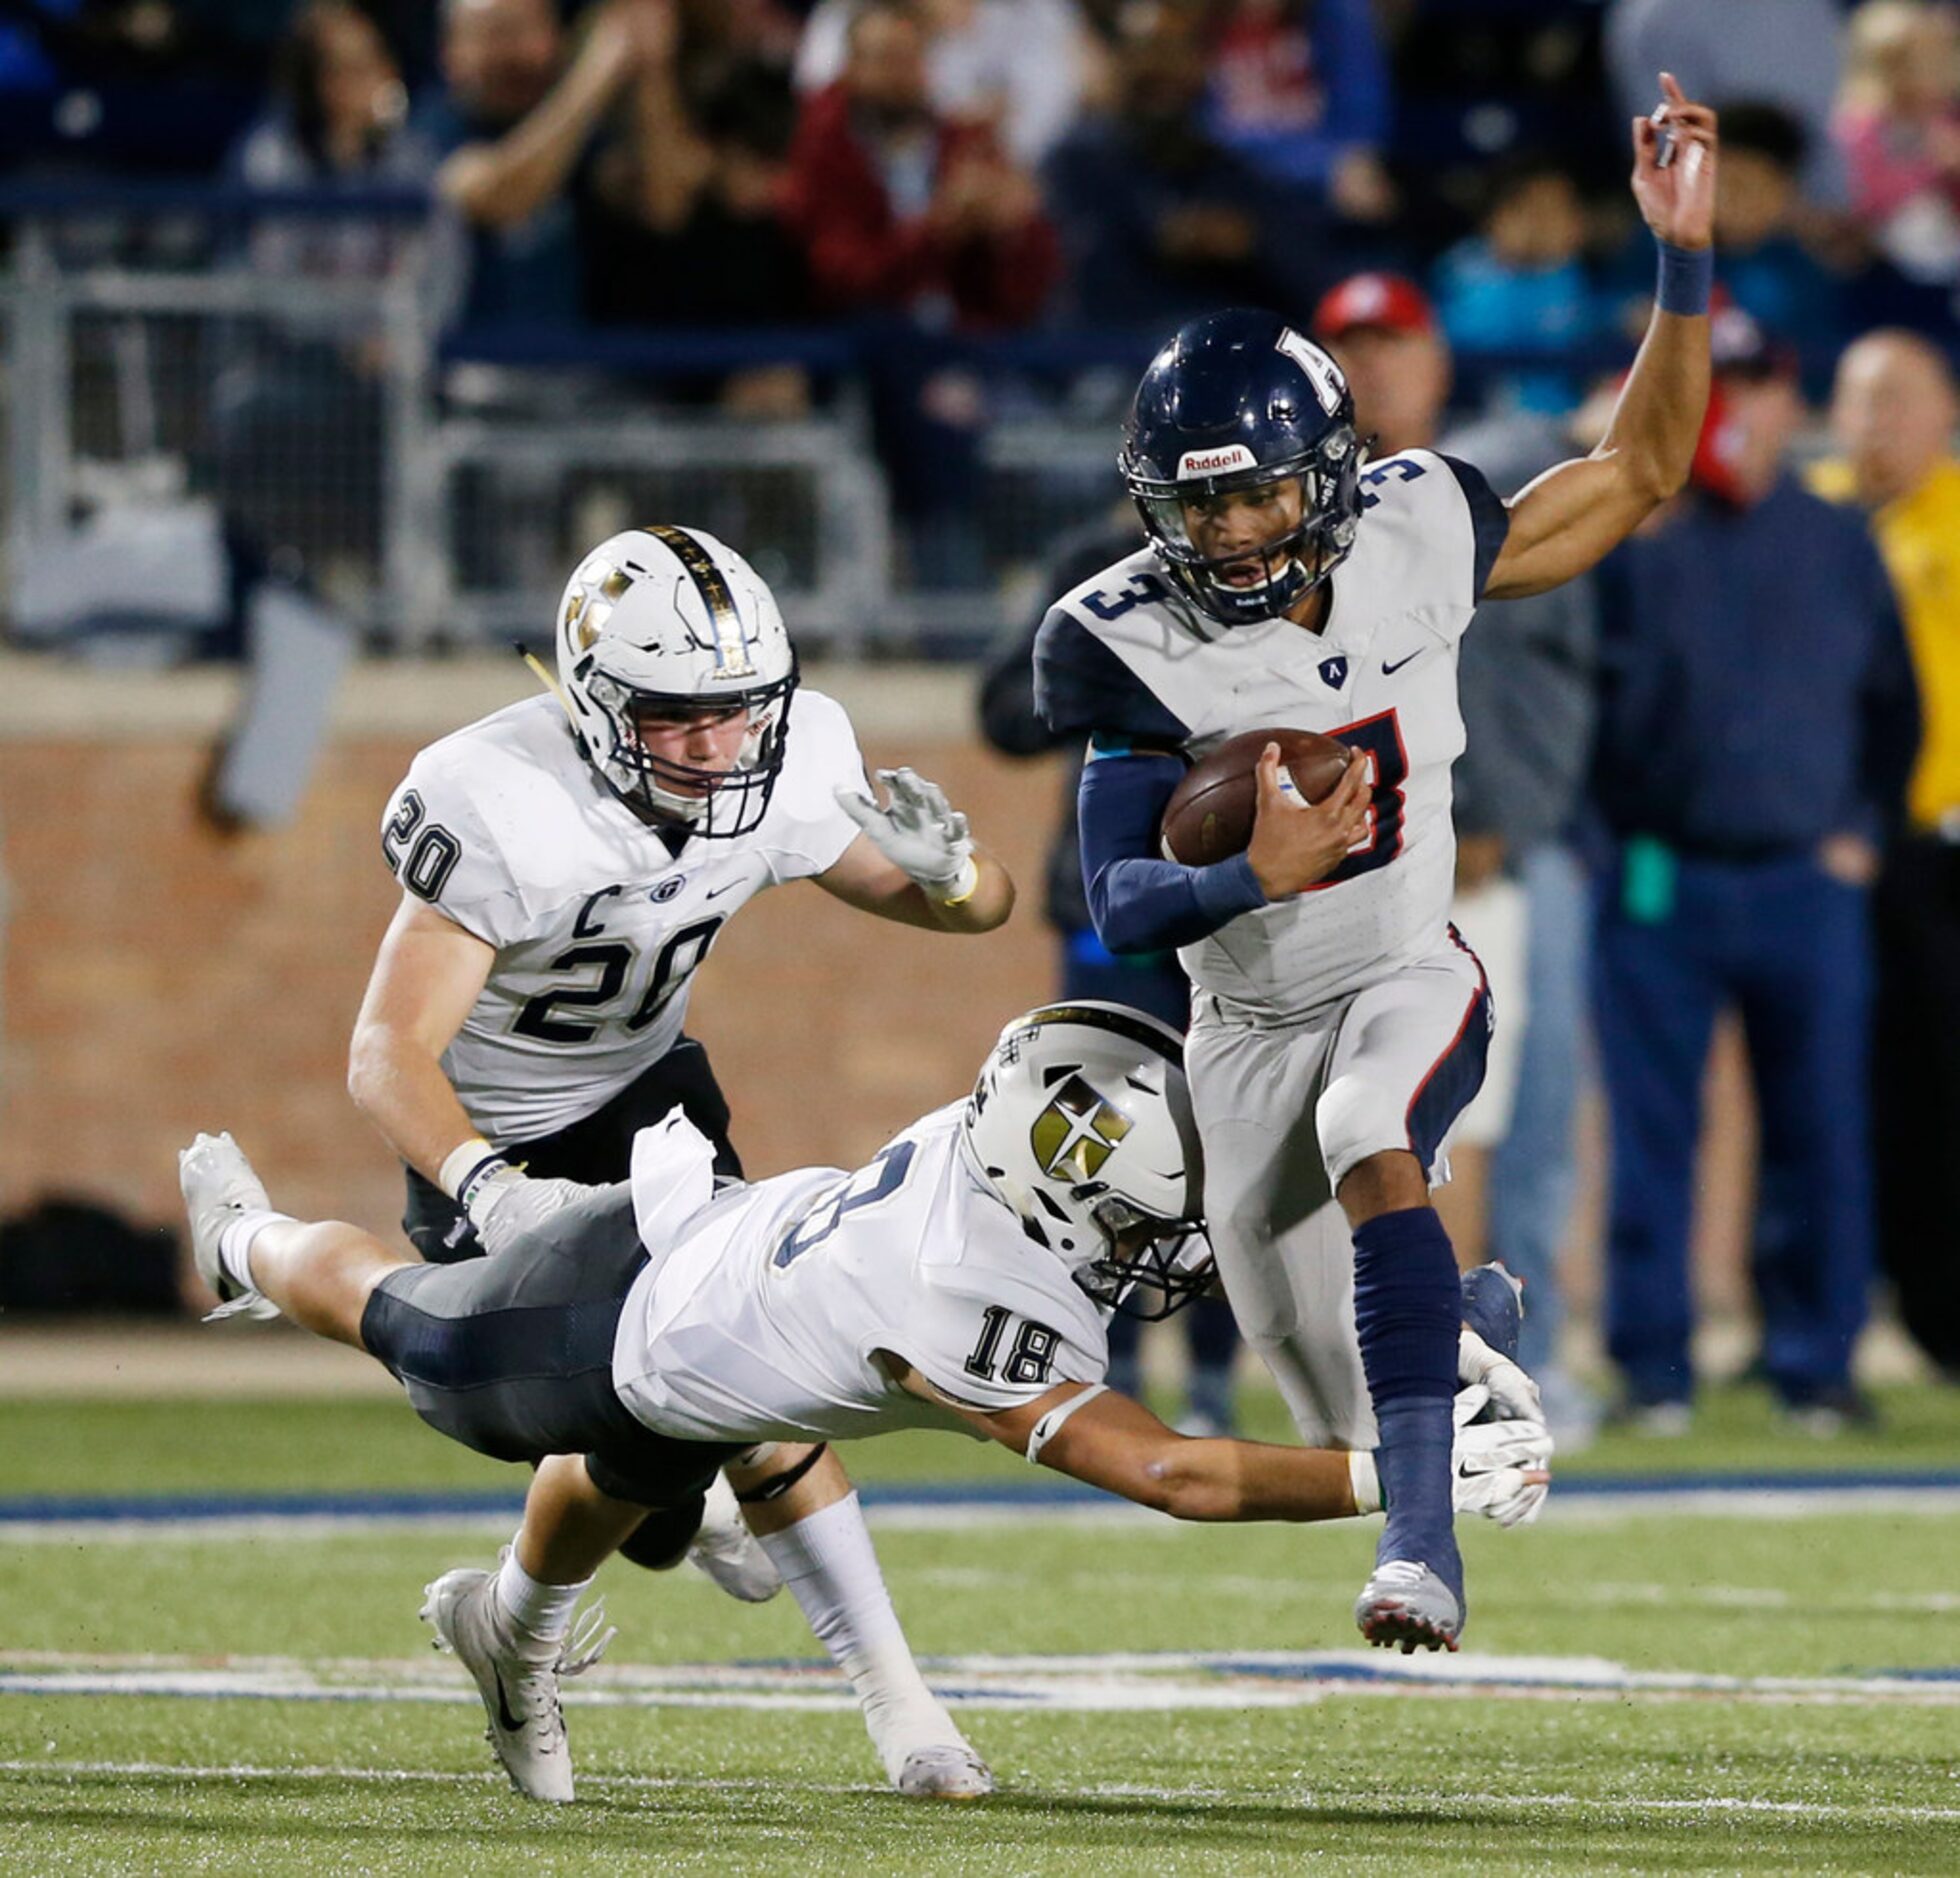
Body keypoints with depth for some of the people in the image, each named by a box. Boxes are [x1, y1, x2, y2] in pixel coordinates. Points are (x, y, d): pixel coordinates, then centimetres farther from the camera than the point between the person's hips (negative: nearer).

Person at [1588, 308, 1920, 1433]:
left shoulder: (1839, 547, 10)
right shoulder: (1628, 539, 2)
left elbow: (1894, 707, 17)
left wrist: (1862, 833, 9)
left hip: (1807, 884, 2)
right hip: (1658, 879, -2)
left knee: (1821, 1131, 1)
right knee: (1652, 1133, -1)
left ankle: (1817, 1362, 9)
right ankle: (1654, 1368, 5)